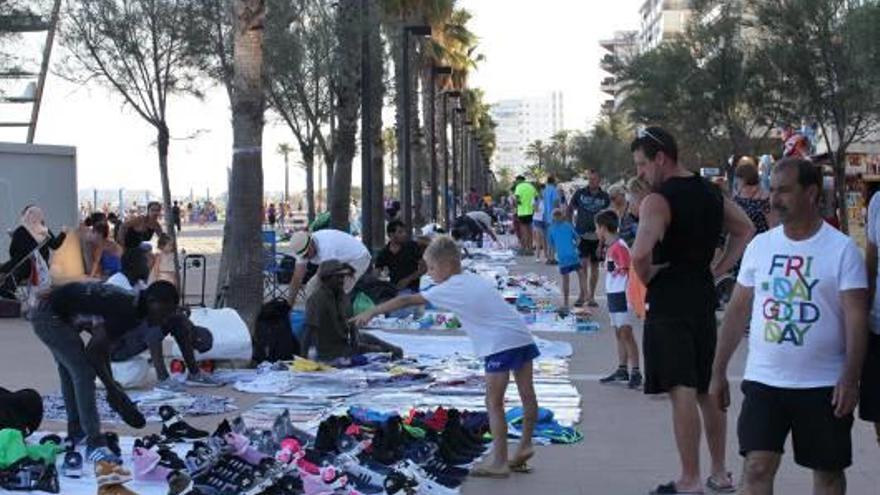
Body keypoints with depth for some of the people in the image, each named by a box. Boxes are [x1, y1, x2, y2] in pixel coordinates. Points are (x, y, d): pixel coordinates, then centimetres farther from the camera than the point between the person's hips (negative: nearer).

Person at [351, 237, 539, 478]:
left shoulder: (450, 289, -4)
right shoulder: (476, 279, 18)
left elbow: (406, 300, -3)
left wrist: (371, 312, 2)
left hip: (501, 344, -8)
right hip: (522, 336, 8)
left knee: (494, 402, -1)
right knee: (527, 395, 14)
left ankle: (499, 462, 0)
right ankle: (525, 445, 23)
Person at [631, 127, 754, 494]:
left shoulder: (658, 201, -15)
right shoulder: (710, 193, 10)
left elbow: (641, 253, -30)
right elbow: (745, 231, 20)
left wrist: (646, 278, -10)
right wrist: (717, 270, 14)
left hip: (668, 302, -8)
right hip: (704, 297, 8)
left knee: (681, 391, -3)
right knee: (708, 389, 16)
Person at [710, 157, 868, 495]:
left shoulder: (842, 249, -5)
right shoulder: (760, 246, 6)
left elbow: (856, 317, -9)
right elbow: (737, 311, 10)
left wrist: (850, 378, -19)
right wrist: (718, 372, 9)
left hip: (823, 386, -2)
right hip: (763, 381, 2)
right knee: (757, 467, -4)